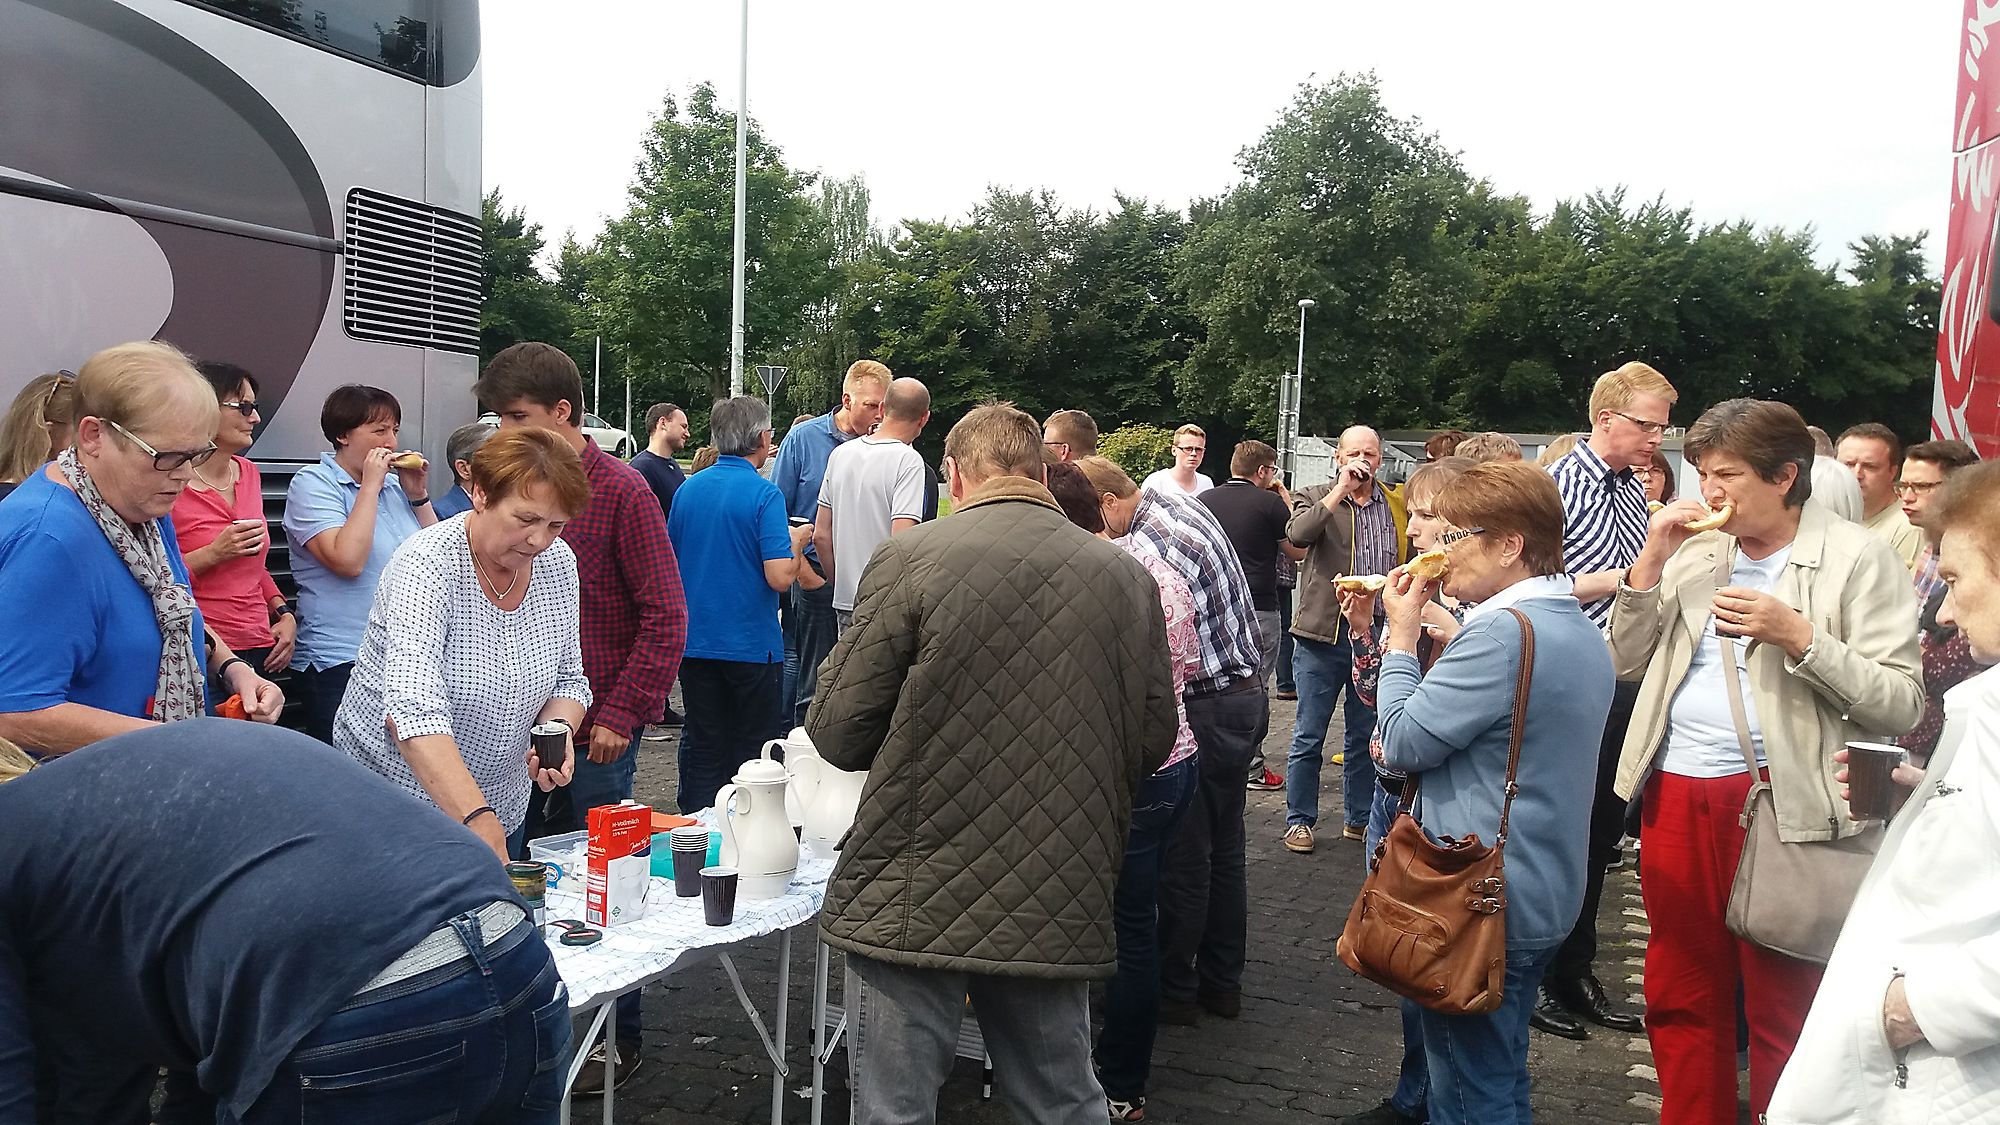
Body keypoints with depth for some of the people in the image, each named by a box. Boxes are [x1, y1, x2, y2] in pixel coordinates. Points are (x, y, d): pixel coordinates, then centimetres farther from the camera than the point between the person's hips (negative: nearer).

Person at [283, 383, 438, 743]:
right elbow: (347, 561, -19)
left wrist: (418, 496, 4)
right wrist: (370, 484, -12)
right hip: (342, 663, -5)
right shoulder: (312, 484, -3)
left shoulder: (396, 485, 13)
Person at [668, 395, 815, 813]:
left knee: (701, 747, 13)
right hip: (751, 645, -5)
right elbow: (780, 577, -21)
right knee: (751, 750, 8)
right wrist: (797, 541, -2)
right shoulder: (764, 493, -14)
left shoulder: (688, 489, 4)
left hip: (694, 641, 5)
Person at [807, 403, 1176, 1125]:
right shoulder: (1127, 577, 1)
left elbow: (838, 736, -8)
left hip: (915, 907, -3)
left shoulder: (909, 559, -10)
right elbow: (1152, 741, 8)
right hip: (1061, 912, 4)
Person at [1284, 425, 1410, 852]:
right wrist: (1341, 490, -20)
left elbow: (1409, 563, 18)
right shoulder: (1316, 498, 0)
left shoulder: (1397, 506, 10)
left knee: (1365, 735, 14)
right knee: (1309, 735, 3)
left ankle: (1359, 819, 26)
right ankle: (1299, 820, 15)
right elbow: (1297, 534, -23)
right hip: (1324, 633, -3)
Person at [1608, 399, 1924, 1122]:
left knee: (1783, 1014, 6)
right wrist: (1651, 560, -1)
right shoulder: (1694, 553, 11)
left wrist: (1798, 636, -21)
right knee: (1680, 1001, 14)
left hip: (1782, 801, -5)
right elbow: (1625, 662, 9)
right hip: (1676, 793, 5)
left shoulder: (1858, 559, -3)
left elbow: (1902, 705, -8)